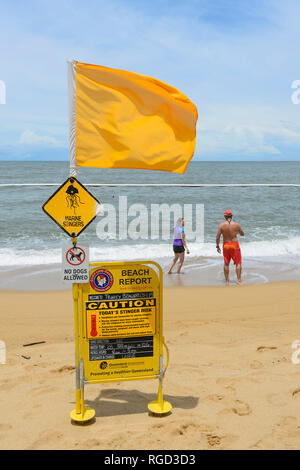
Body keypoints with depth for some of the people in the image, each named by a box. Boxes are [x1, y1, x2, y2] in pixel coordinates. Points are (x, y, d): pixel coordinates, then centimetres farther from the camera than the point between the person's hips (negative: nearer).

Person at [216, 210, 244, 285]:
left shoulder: (221, 225, -6)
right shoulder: (236, 224, -6)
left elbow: (218, 237, -7)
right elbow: (242, 234, 9)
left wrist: (217, 246, 5)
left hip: (226, 245, 1)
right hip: (235, 245, -1)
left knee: (226, 263, 13)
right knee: (238, 263, 8)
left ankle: (227, 281, 16)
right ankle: (239, 280, 1)